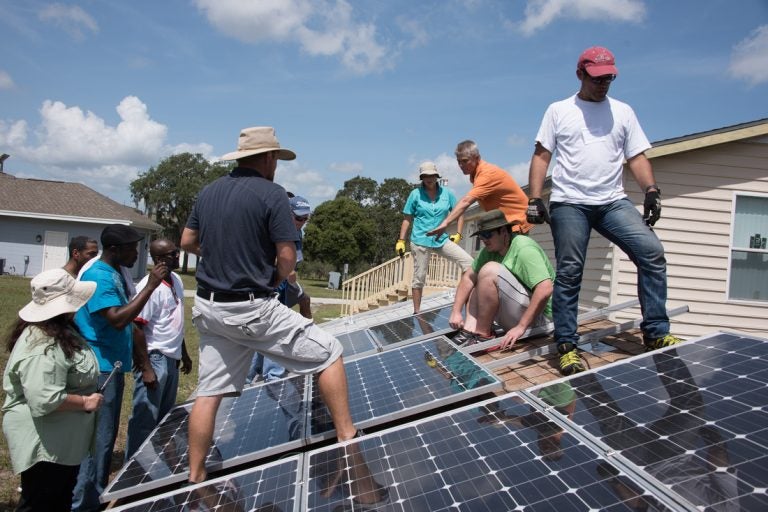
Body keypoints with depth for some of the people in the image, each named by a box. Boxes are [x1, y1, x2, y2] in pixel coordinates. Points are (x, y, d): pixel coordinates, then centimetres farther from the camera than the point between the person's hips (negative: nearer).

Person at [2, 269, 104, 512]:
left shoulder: (60, 331, 6)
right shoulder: (43, 347, -29)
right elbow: (45, 401, -34)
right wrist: (85, 402, -23)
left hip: (64, 441, 11)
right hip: (45, 445, -11)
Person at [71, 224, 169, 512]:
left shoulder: (116, 274, 11)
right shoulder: (98, 276, -18)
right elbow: (117, 319, -29)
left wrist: (138, 359, 22)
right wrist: (150, 287, -27)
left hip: (113, 365, 10)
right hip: (100, 368, -10)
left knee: (106, 435, 17)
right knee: (98, 438, -3)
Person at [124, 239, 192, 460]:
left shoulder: (176, 280, 9)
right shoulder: (149, 286, -17)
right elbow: (137, 328, -19)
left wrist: (184, 353, 21)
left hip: (172, 359, 9)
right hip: (155, 359, -9)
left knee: (165, 417, 18)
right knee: (146, 419, 0)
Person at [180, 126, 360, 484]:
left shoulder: (208, 192, 8)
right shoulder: (271, 193, -11)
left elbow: (187, 242, 16)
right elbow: (287, 256, -14)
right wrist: (275, 278, 5)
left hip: (209, 307, 7)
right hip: (252, 309, -7)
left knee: (209, 392, 14)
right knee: (329, 353, 5)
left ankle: (195, 478, 23)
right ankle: (347, 437, 6)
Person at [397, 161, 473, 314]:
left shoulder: (447, 193, 3)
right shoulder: (415, 194, -2)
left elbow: (459, 213, 12)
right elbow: (407, 219, 3)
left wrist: (458, 234, 2)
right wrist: (401, 241, -1)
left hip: (442, 240, 2)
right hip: (420, 241, -2)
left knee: (468, 262, -13)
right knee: (419, 278, 3)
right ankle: (416, 312, 14)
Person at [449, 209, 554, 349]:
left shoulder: (524, 249, -19)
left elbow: (545, 290, -29)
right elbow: (469, 278, 6)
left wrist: (521, 326, -29)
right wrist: (456, 311, -5)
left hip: (537, 316, -9)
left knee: (490, 270, -21)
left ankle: (483, 335, -15)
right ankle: (469, 331, -10)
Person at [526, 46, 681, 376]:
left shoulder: (623, 112, 17)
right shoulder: (558, 111, 10)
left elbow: (636, 157, 14)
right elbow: (541, 156, 6)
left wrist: (651, 190, -3)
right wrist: (534, 199, -6)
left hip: (613, 202, 3)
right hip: (569, 203, -2)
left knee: (652, 253, -14)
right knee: (569, 273, -5)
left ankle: (656, 334, -5)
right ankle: (567, 346, 4)